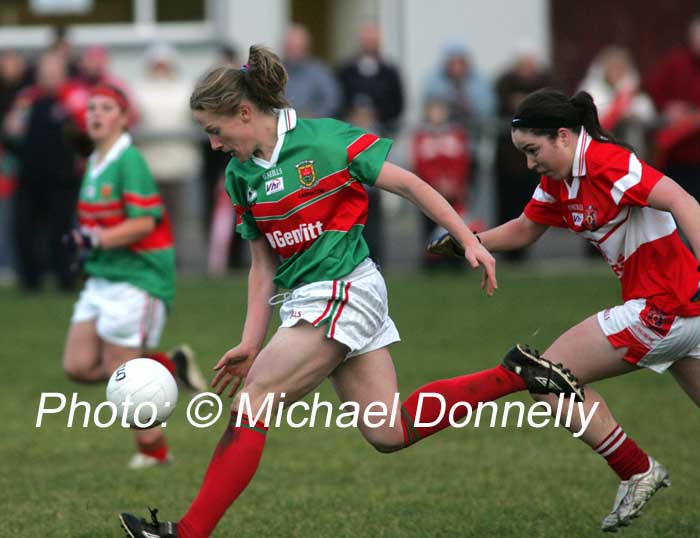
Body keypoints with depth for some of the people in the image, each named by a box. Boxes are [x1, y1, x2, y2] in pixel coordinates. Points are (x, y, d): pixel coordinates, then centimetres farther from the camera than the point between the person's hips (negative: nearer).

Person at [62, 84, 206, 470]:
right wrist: (82, 241, 7)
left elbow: (144, 222, -21)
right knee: (78, 365, 3)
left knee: (120, 369, -4)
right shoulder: (94, 163, 12)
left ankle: (152, 449, 13)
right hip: (102, 277, 9)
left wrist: (97, 240, -27)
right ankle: (169, 365, 16)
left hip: (136, 278, -9)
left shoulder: (128, 161, -15)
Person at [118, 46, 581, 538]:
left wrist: (470, 241, -9)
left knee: (251, 403, -12)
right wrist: (251, 343, 7)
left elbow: (408, 184, -7)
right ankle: (514, 376, 18)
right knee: (389, 434, 6)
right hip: (304, 300, 8)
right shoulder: (240, 175, 10)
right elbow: (263, 265, 14)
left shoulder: (324, 139, -12)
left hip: (342, 291, -8)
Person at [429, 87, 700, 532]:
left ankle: (637, 472, 2)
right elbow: (523, 231, 24)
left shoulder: (606, 162, -18)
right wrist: (466, 241, 8)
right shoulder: (558, 183, 9)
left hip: (662, 307, -10)